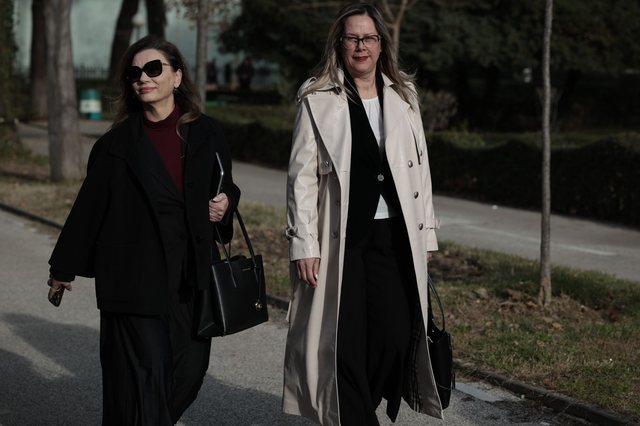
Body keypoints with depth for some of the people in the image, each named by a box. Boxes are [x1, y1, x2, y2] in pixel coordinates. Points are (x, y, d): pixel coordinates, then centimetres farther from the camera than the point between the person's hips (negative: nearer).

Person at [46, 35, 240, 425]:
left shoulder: (206, 134, 6)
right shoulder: (117, 144, 1)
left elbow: (225, 188, 19)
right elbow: (90, 208, 5)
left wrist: (225, 203, -5)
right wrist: (64, 269, 10)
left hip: (191, 275, 3)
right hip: (135, 277, -3)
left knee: (188, 369, 7)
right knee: (142, 371, -5)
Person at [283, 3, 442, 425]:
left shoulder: (403, 96, 12)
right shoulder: (318, 100, 1)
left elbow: (420, 169, 13)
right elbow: (302, 177, -2)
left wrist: (426, 233, 9)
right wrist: (304, 245, -8)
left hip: (396, 236, 3)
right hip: (342, 241, -3)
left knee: (397, 338, -4)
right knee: (346, 345, 0)